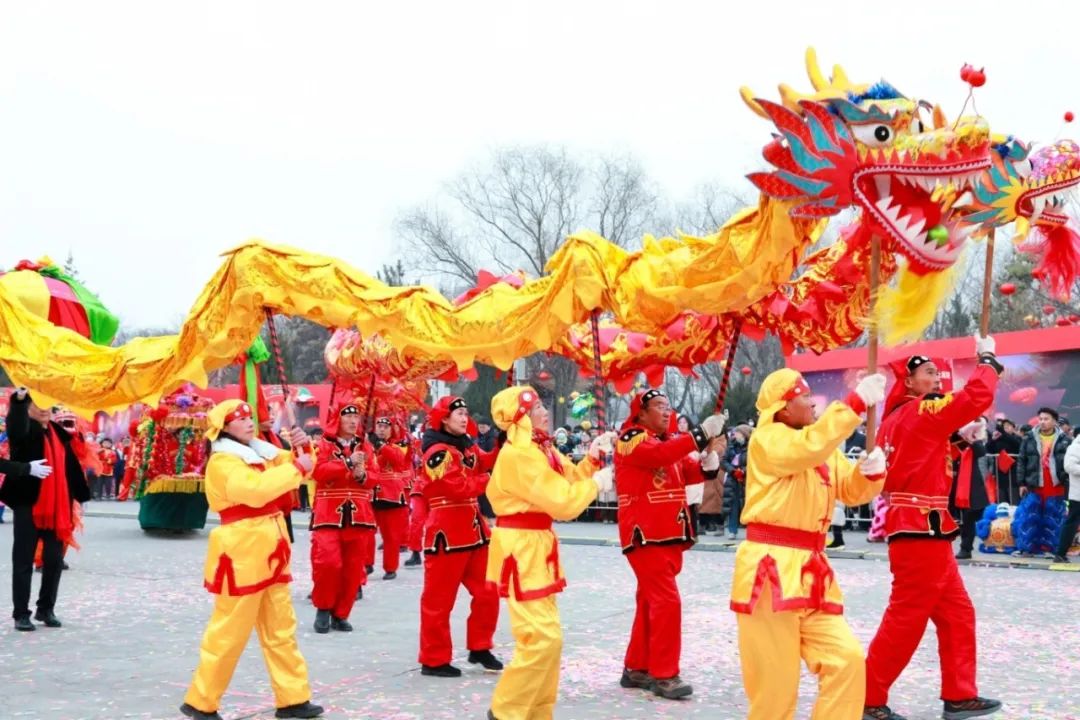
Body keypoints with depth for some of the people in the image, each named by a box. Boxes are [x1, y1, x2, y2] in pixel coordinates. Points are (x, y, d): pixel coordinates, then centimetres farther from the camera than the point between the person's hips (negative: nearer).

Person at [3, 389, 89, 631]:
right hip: (28, 502, -5)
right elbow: (16, 429, -30)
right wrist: (19, 400, -47)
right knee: (24, 560, -1)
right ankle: (21, 613, 5)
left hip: (56, 505, 5)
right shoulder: (24, 429, -4)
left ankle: (46, 609, 21)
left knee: (54, 559, 9)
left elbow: (69, 467, 16)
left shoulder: (59, 432, 13)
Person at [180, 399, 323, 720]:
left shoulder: (260, 453, 14)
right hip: (242, 553, -9)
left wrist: (302, 449, -1)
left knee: (281, 629, 11)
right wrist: (296, 468, -22)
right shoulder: (223, 462, -14)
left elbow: (294, 468, 21)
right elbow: (255, 489, -30)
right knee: (229, 631, -4)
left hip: (268, 553, 9)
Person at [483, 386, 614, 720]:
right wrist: (598, 482, -9)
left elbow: (567, 483, 14)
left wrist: (591, 460, 2)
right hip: (521, 550, -11)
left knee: (546, 636, 15)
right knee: (542, 637, -12)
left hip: (535, 547, 11)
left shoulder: (541, 449, 13)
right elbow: (563, 502, -22)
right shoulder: (518, 456, -20)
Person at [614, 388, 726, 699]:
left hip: (668, 534, 9)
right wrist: (701, 434, -32)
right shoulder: (631, 439, -9)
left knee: (651, 602, 13)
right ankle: (663, 675, -11)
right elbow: (660, 455, -28)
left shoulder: (667, 441, 20)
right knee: (666, 601, -14)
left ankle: (636, 668, 22)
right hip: (646, 534, -9)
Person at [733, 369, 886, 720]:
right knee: (775, 681, -1)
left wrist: (872, 469, -8)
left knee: (847, 660, 1)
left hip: (811, 571, 8)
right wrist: (857, 401, -27)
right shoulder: (768, 439, -9)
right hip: (770, 569, -7)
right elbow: (809, 447, -28)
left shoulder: (826, 449, 16)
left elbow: (853, 490, 14)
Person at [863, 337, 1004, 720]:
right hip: (922, 531, -10)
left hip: (919, 530, 10)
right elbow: (977, 399, -19)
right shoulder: (921, 412, -13)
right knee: (907, 618, -5)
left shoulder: (896, 418, 14)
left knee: (957, 613, 14)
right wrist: (987, 358, -5)